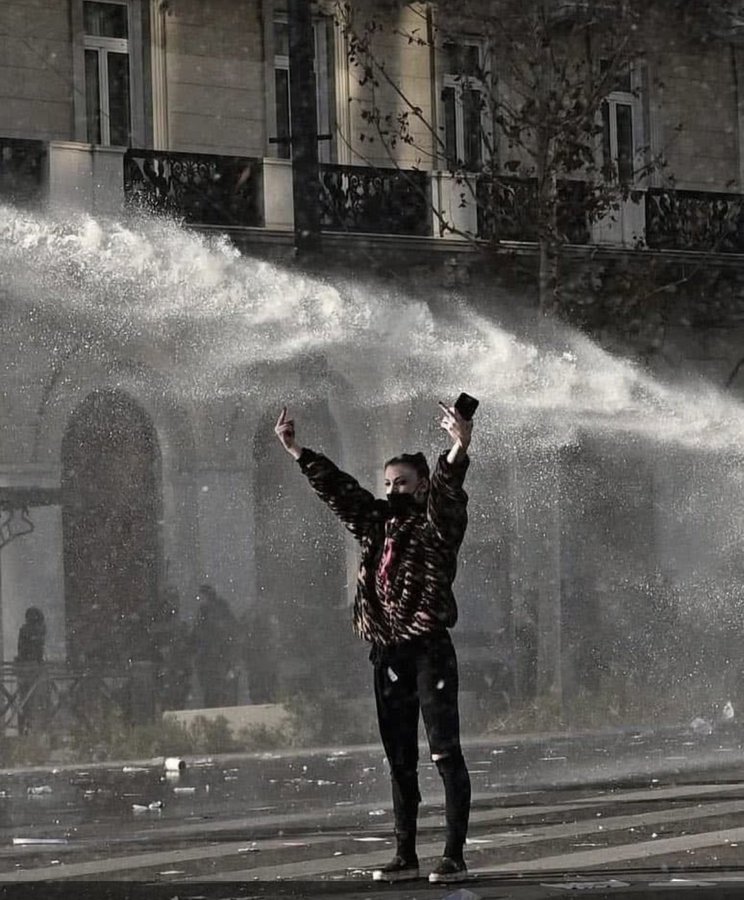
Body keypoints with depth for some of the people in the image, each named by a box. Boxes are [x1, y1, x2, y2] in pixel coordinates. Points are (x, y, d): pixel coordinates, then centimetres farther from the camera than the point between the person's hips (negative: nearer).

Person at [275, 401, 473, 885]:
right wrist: (296, 451, 22)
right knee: (400, 760, 9)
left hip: (429, 650, -7)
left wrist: (459, 449, -40)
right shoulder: (377, 523, 14)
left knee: (446, 752, -7)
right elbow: (337, 487, 21)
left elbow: (447, 488, -21)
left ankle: (455, 856, -9)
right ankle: (405, 855, 14)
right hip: (387, 654, 7)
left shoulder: (437, 523, -3)